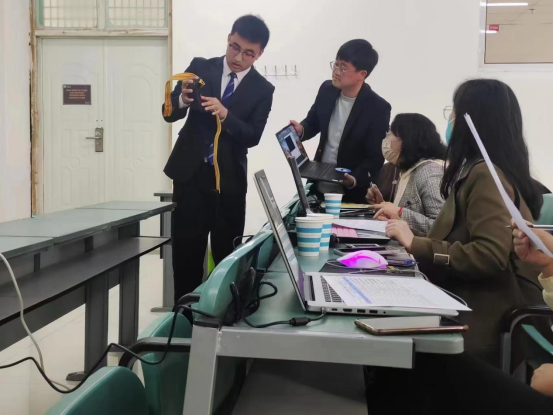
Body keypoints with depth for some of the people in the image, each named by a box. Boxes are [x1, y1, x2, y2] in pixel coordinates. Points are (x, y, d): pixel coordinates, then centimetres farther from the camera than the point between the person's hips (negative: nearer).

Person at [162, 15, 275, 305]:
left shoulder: (262, 89, 1)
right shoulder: (200, 67, 2)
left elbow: (252, 137, -9)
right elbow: (169, 114, 0)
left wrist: (225, 115, -26)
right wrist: (183, 99, -23)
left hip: (230, 179, 0)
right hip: (191, 173, 0)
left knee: (227, 252, 6)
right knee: (186, 250, 2)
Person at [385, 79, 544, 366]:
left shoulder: (485, 175, -15)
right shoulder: (480, 171, 15)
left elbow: (490, 255, -26)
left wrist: (417, 245, -21)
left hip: (484, 321, -9)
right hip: (472, 304, 9)